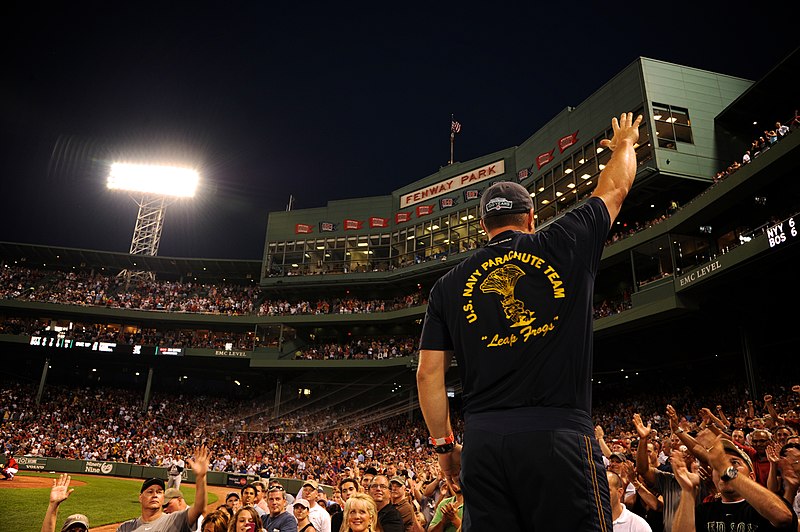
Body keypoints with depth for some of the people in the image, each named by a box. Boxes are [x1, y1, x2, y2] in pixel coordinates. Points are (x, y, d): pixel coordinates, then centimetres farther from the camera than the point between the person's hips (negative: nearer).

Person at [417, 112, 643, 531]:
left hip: (483, 444, 3)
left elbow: (428, 373, 8)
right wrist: (624, 143, 44)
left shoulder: (448, 286, 11)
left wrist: (444, 444, 17)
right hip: (560, 436, -2)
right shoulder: (563, 247, 6)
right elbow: (614, 188, 23)